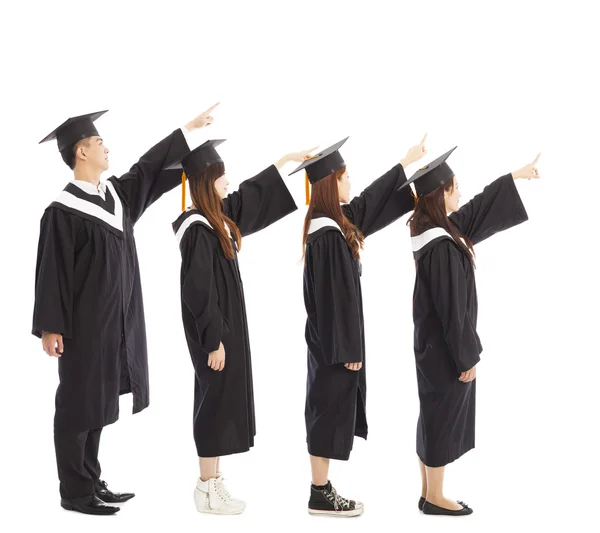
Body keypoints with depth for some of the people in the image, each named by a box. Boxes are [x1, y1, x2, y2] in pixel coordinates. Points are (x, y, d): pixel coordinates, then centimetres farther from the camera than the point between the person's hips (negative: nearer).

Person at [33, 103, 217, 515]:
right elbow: (51, 271, -14)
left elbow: (149, 169, 20)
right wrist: (50, 327, -16)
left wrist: (188, 129, 25)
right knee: (78, 405, 1)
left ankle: (91, 482, 24)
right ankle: (75, 492, 12)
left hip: (113, 322, 8)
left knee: (97, 403, 14)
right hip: (83, 324, -8)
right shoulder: (63, 211, -15)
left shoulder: (116, 193, 7)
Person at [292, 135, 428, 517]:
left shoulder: (331, 222, 7)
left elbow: (370, 200, 22)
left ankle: (322, 489, 23)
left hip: (331, 336, 10)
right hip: (335, 339, -10)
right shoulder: (328, 234, -21)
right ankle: (321, 496, 10)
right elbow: (335, 296, -21)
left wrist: (408, 161, 30)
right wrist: (348, 348, -17)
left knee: (330, 410, 14)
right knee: (330, 411, -1)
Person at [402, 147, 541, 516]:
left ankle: (429, 492, 27)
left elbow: (478, 210, 17)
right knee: (443, 418, 3)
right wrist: (467, 356, -15)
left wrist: (516, 175, 25)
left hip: (434, 343, 10)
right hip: (445, 348, -10)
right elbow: (452, 308, -23)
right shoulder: (441, 246, -25)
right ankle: (434, 498, 16)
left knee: (436, 417, 16)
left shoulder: (432, 229, 4)